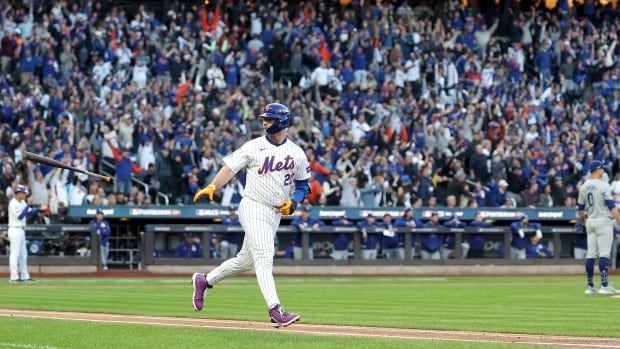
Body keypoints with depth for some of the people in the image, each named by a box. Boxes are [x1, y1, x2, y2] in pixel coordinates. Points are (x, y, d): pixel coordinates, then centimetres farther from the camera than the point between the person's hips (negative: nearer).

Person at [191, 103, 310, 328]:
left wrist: (293, 201, -4)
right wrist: (212, 186, -20)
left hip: (275, 214, 5)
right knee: (264, 258, -15)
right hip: (253, 208, -5)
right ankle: (275, 310, -22)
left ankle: (205, 281, 31)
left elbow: (303, 184, 15)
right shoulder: (253, 147, -3)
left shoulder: (297, 153, 7)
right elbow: (230, 168, -4)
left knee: (246, 260, 13)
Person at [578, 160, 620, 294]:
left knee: (591, 254, 8)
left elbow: (581, 209, 14)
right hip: (603, 221, -6)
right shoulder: (604, 185, -11)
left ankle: (590, 286, 9)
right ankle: (604, 285, -12)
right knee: (604, 254, -7)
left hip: (590, 223, 6)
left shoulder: (584, 187, 8)